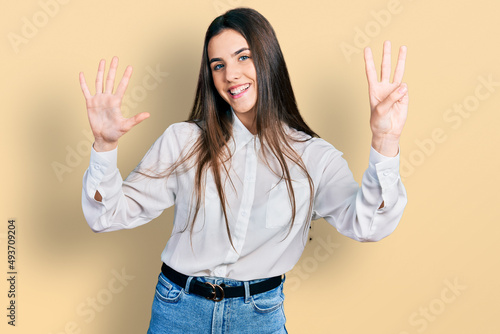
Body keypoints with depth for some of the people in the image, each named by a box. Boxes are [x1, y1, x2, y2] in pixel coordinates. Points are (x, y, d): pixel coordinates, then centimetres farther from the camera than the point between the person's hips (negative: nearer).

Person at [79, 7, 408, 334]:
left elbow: (366, 224, -23)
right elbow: (108, 215, -7)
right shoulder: (183, 140, -6)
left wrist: (385, 143, -38)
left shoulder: (313, 157, -8)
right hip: (179, 307, 1)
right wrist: (105, 145, -24)